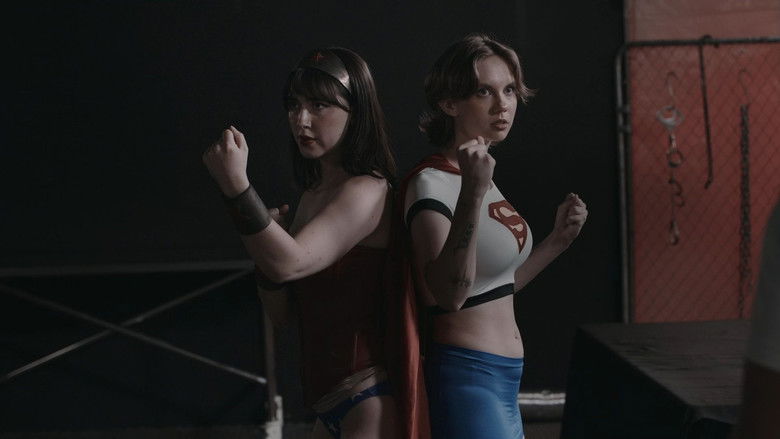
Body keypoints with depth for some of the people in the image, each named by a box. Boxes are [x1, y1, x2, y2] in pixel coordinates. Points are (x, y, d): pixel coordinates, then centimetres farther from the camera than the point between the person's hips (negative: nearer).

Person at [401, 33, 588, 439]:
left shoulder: (479, 176, 11)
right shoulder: (431, 184, -16)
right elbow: (450, 293, -30)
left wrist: (558, 239, 13)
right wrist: (472, 194, -36)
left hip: (502, 382, 9)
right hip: (466, 378, -9)